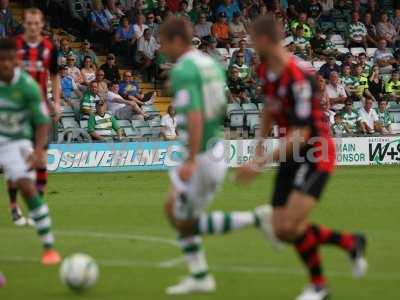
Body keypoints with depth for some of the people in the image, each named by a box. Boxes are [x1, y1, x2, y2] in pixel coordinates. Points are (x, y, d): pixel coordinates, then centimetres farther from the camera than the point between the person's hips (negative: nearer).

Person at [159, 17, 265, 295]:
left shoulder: (183, 71, -17)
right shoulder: (212, 64, 11)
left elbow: (194, 117, -27)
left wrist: (190, 161, -30)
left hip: (203, 156, -9)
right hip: (218, 150, 9)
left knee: (186, 223, 5)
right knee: (173, 209, 18)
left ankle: (256, 220, -3)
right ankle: (198, 277, 14)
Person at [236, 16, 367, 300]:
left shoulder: (298, 78, -26)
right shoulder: (268, 72, 2)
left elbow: (301, 133, -28)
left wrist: (261, 163, -28)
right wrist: (260, 147, 20)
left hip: (315, 156, -9)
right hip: (291, 157, 9)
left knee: (290, 226, -20)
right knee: (280, 230, 2)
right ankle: (349, 241, 20)